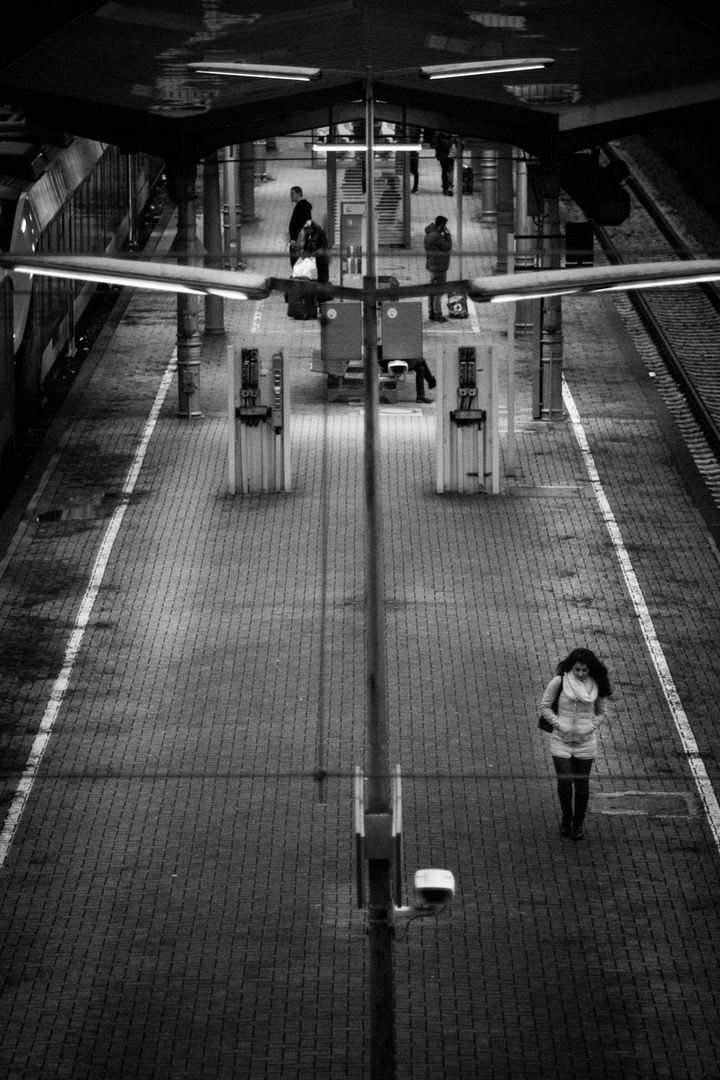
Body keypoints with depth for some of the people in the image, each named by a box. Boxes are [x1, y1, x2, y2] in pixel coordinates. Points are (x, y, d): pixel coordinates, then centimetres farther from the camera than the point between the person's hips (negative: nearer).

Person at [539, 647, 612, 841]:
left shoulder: (597, 686, -1)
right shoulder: (559, 682, -8)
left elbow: (602, 712, 11)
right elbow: (544, 707, -1)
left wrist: (590, 728, -6)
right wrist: (559, 725, -12)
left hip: (585, 741, 1)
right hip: (561, 740, -1)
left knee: (582, 784, 5)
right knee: (564, 782, -5)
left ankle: (579, 823, 23)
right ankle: (566, 818, 20)